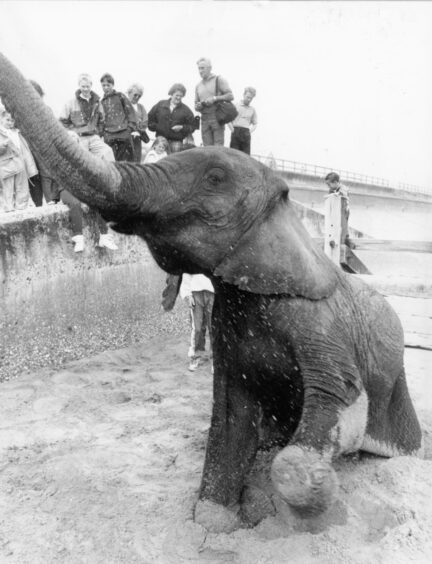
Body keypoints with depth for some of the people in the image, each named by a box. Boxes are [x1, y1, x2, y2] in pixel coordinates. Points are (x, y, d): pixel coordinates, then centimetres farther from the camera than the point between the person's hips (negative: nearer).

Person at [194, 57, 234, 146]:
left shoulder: (219, 80, 4)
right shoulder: (198, 86, 19)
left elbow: (230, 96, -5)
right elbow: (196, 106, 19)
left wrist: (214, 98, -14)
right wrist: (198, 106, -5)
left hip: (217, 117, -5)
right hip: (204, 119, 5)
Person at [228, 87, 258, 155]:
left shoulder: (252, 109, 17)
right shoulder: (235, 106, 10)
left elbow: (255, 124, 24)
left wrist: (250, 131, 7)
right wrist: (232, 130, -3)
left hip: (246, 135, 2)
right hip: (235, 132, -2)